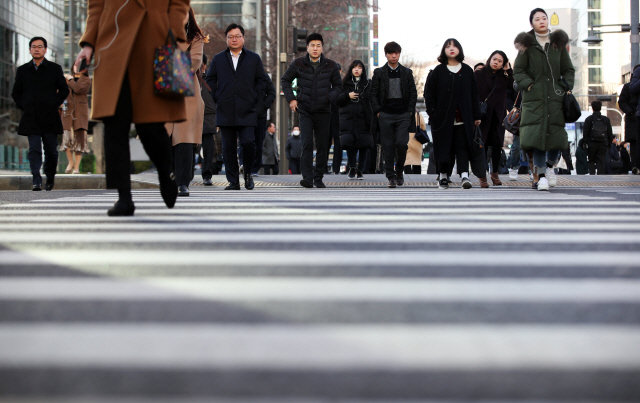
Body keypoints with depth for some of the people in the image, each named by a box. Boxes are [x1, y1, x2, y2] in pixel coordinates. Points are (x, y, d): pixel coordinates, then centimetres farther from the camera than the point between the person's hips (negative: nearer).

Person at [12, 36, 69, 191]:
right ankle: (36, 181, -13)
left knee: (51, 150, 7)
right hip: (30, 118, 0)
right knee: (34, 150, -9)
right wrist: (23, 107, 3)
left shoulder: (55, 69, 7)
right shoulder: (22, 70, 10)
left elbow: (64, 89, 10)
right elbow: (16, 92, 15)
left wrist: (55, 104, 0)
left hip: (50, 116, 0)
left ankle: (50, 178, 26)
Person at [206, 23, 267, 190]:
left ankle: (248, 173, 11)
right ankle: (233, 181, 5)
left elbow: (261, 81, 11)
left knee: (248, 142, -13)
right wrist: (217, 98, 3)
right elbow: (210, 80, 15)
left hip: (247, 111, -1)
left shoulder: (254, 59, 11)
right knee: (228, 147, 0)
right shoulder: (218, 59, 13)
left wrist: (254, 98, 1)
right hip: (225, 111, 2)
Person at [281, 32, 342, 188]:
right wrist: (291, 99, 2)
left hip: (323, 111, 1)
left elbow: (338, 86, 12)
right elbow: (285, 80, 13)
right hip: (305, 111, -1)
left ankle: (318, 178, 16)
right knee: (307, 144, -14)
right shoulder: (298, 64, -1)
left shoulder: (331, 65, 0)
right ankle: (308, 178, -16)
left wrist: (329, 97, -6)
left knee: (322, 146, 4)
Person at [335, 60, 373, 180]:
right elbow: (337, 101, 9)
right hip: (348, 118, 0)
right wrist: (347, 96, -7)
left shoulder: (368, 83, 10)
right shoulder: (345, 84, 12)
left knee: (363, 145, -3)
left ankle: (360, 171, 8)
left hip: (363, 119, 0)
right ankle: (352, 168, 11)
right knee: (349, 143, -9)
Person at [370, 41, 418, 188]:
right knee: (388, 147, -1)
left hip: (403, 115, 0)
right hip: (385, 115, 0)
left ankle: (399, 170, 13)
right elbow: (373, 94, 6)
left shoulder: (407, 72, 11)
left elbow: (413, 93, 11)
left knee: (402, 144, -11)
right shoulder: (379, 73, 7)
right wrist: (378, 111, -3)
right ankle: (391, 177, 5)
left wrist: (410, 111, 2)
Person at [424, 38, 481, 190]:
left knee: (462, 146, -9)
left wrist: (476, 116, 6)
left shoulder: (467, 71, 8)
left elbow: (474, 95, 10)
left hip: (463, 119, 0)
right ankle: (443, 176, 17)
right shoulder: (438, 71, 3)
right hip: (443, 117, 0)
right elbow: (429, 93, 3)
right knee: (444, 147, 4)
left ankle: (464, 175, -17)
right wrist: (432, 113, -4)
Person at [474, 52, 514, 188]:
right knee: (483, 145, -5)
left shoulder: (504, 77, 13)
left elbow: (514, 86, -4)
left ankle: (495, 173, 16)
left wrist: (508, 70, -2)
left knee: (497, 144, 1)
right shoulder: (479, 75, 6)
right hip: (483, 115, -3)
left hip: (498, 115, 3)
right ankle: (482, 176, -1)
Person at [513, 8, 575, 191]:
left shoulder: (558, 43, 13)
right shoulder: (527, 45, 6)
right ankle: (541, 176, -9)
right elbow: (518, 71, 3)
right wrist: (529, 85, -11)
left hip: (555, 96, 2)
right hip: (534, 98, -2)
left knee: (557, 135, -5)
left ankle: (549, 166, 20)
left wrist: (566, 87, 1)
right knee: (536, 134, -12)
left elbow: (568, 70, 16)